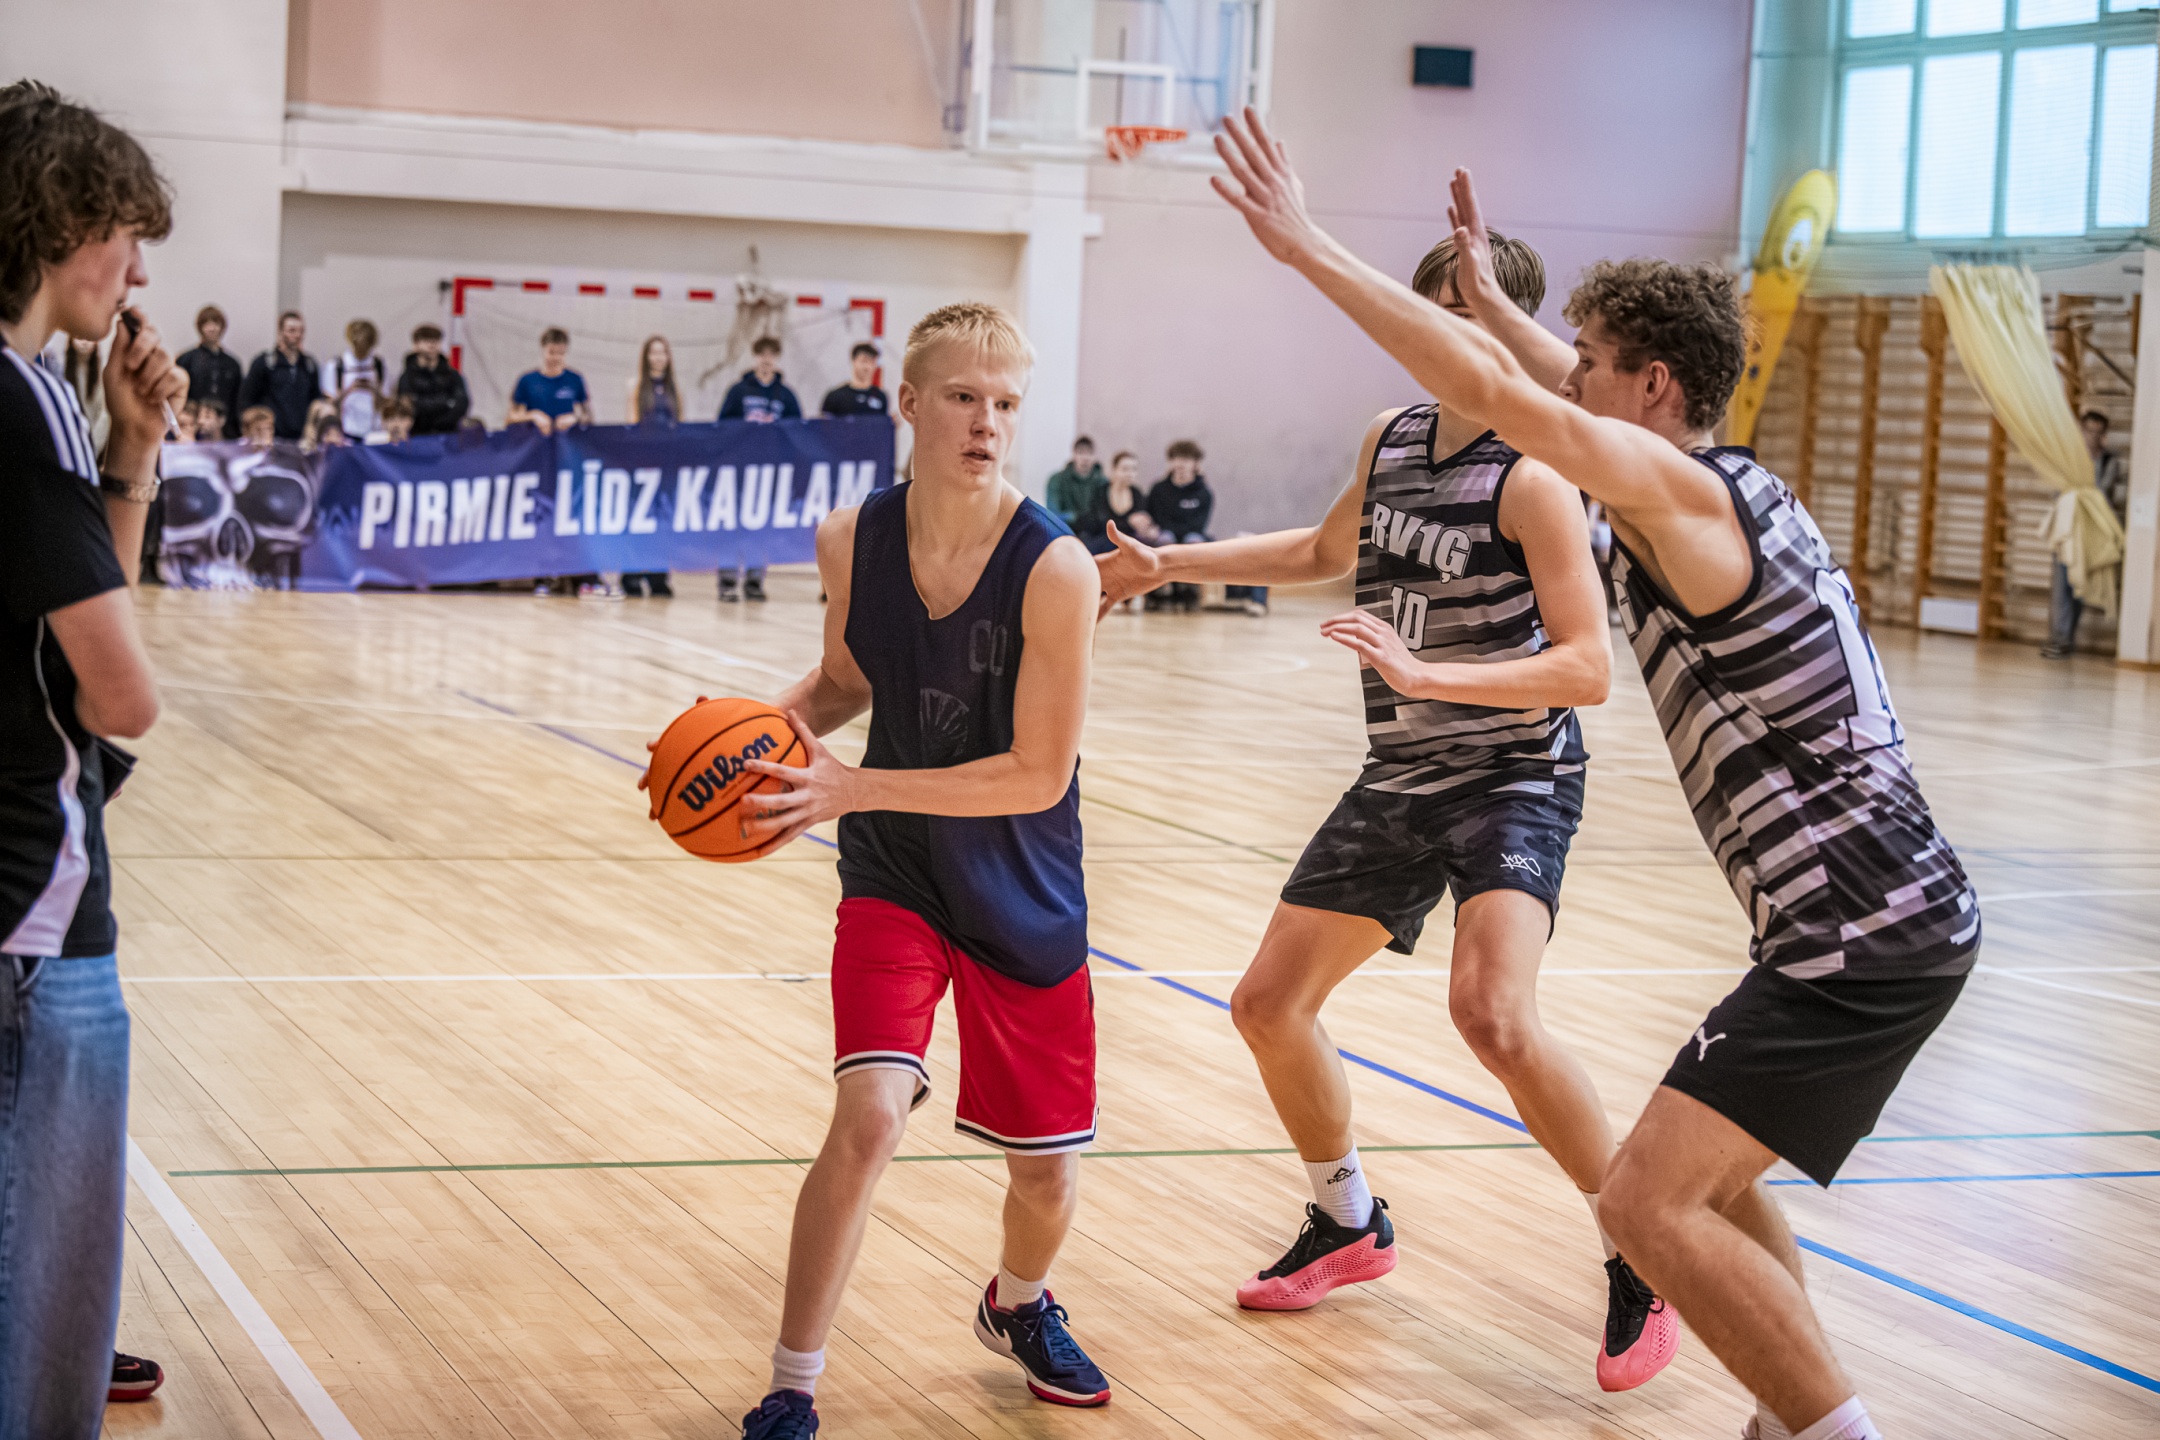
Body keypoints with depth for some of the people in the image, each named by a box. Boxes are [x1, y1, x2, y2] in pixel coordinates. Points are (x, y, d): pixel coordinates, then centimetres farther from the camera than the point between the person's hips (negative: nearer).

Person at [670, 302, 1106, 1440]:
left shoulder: (1054, 568, -22)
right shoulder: (849, 541, -10)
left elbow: (1038, 775, -21)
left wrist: (850, 789, -26)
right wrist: (780, 720, -12)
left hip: (1024, 898, -1)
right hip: (893, 876, 1)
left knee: (1047, 1173, 9)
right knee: (869, 1118, -20)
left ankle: (1019, 1306, 45)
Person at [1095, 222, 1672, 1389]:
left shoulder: (1529, 478, -17)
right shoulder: (1391, 439, 6)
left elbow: (1586, 667, -24)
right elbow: (1327, 551, 27)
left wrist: (1427, 673, -33)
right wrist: (1169, 565, 25)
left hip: (1513, 778, -8)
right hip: (1399, 780, 8)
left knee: (1492, 1015, -30)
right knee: (1268, 1004, 10)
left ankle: (1639, 1262, -12)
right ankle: (1350, 1227, 34)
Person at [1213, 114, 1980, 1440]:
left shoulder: (1681, 492, -13)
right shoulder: (1732, 486, 14)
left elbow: (1489, 389, -20)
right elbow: (1577, 392, 33)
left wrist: (1307, 247, -16)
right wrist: (1490, 296, 40)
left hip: (1864, 933, -10)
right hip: (1899, 914, 10)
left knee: (1650, 1199, -13)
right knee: (1705, 1169, 25)